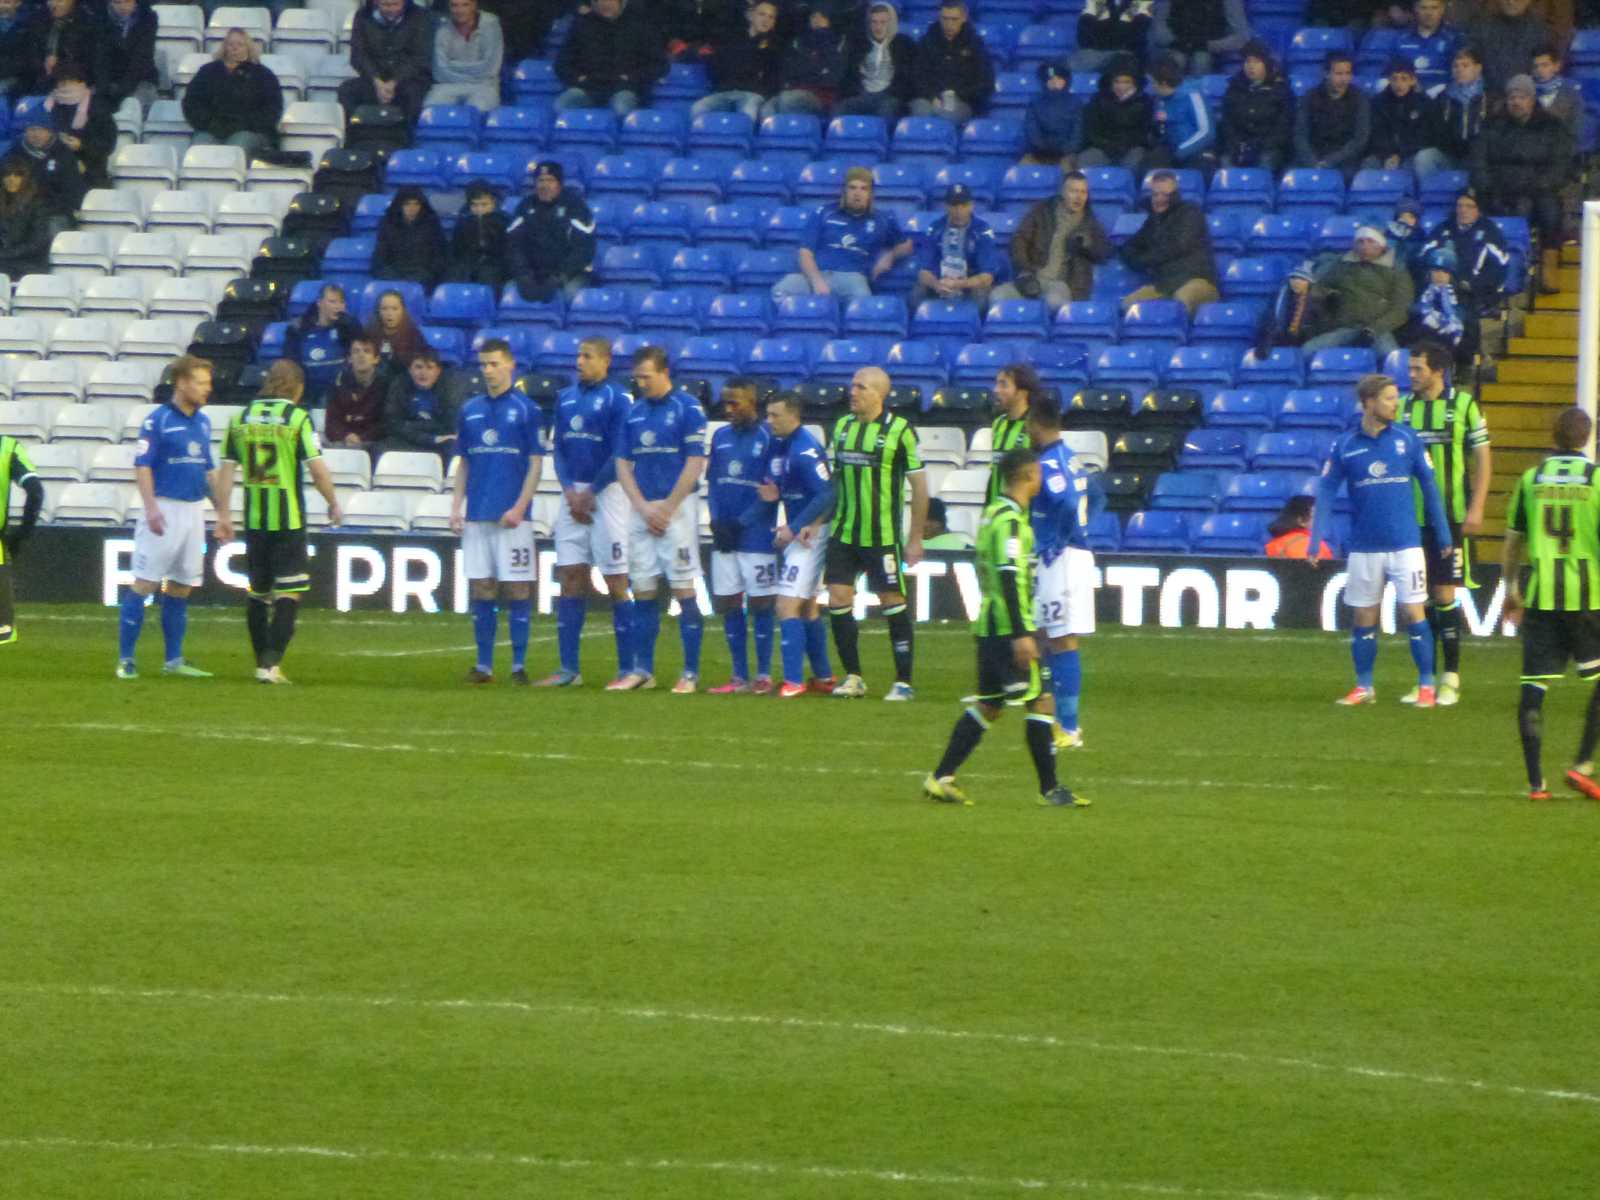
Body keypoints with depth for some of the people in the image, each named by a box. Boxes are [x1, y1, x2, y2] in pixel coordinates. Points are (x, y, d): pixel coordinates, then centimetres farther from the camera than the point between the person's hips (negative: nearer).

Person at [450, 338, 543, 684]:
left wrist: (520, 507, -12)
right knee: (480, 590, 4)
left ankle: (519, 665, 1)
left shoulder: (526, 409, -1)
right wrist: (455, 508, 6)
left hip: (512, 516, -4)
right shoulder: (470, 410, 12)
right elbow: (463, 464, 16)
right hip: (476, 515, 4)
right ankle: (484, 665, 9)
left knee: (517, 589, -3)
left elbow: (536, 463, -3)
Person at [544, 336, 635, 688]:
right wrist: (569, 490, -3)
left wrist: (589, 493, -11)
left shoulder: (617, 399, -7)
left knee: (616, 581, -4)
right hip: (574, 496, 6)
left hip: (605, 493, -6)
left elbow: (620, 455, -11)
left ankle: (627, 669, -1)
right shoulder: (565, 398, 12)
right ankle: (569, 669, 7)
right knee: (570, 580, 4)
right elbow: (557, 449, 12)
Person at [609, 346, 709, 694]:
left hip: (677, 506, -5)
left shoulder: (687, 409, -6)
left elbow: (695, 463, -10)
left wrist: (666, 509, -10)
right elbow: (623, 464, 11)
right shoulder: (634, 413, 11)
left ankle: (691, 673, -4)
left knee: (684, 589, -6)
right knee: (643, 591, 6)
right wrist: (643, 508, -2)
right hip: (642, 507, 6)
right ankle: (642, 670, 12)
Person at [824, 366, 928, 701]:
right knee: (837, 601, -1)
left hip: (882, 536, -5)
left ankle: (903, 681, 7)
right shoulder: (841, 427, 8)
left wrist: (916, 539, -5)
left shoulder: (899, 430, -7)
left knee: (893, 603, 0)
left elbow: (919, 485, -4)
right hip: (842, 534, 5)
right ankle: (852, 676, 10)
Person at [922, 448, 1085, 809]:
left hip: (990, 627, 10)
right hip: (1009, 627, -10)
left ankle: (941, 778, 8)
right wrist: (1021, 634, -24)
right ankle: (1050, 789, -1)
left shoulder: (994, 514, 15)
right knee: (1041, 701, -4)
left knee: (988, 706, 12)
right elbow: (1009, 579, -22)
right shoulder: (1010, 520, -15)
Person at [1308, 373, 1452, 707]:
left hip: (1406, 545, -1)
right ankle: (1364, 688, 17)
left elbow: (1429, 488, 4)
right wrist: (1315, 542, -9)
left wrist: (1444, 537, 3)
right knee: (1363, 618, 6)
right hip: (1364, 550, 1)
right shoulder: (1344, 446, -1)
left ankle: (1426, 686, 6)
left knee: (1413, 613, -2)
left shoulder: (1407, 439, 0)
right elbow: (1325, 494, -1)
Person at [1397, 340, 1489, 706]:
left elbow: (1482, 459, 0)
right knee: (1420, 598, 5)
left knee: (1445, 594, -4)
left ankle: (1451, 679, 3)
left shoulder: (1463, 404, -2)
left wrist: (1476, 508, -8)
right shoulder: (1402, 407, 6)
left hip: (1451, 517, -3)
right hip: (1411, 519, 3)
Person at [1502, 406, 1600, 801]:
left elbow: (1513, 542, 13)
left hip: (1541, 594, 3)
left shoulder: (1530, 480, 6)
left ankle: (1535, 780, 1)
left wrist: (1512, 590, 26)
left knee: (1534, 687, 3)